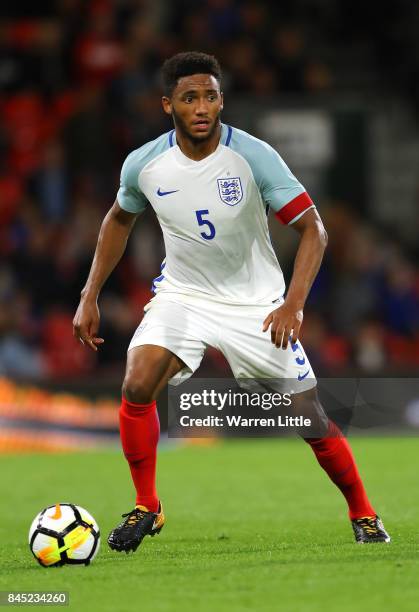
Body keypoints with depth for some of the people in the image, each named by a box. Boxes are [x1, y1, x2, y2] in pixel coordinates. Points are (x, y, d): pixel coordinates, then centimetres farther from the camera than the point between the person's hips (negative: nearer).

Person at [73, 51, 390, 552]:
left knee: (310, 419, -2)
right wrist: (90, 297, 8)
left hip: (255, 304, -1)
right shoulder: (144, 164, -11)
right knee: (137, 386, -24)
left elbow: (313, 229, -18)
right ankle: (146, 508, -6)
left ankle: (363, 514, 22)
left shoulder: (253, 156, -20)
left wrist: (293, 304, -31)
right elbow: (119, 219, 12)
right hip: (181, 296, 2)